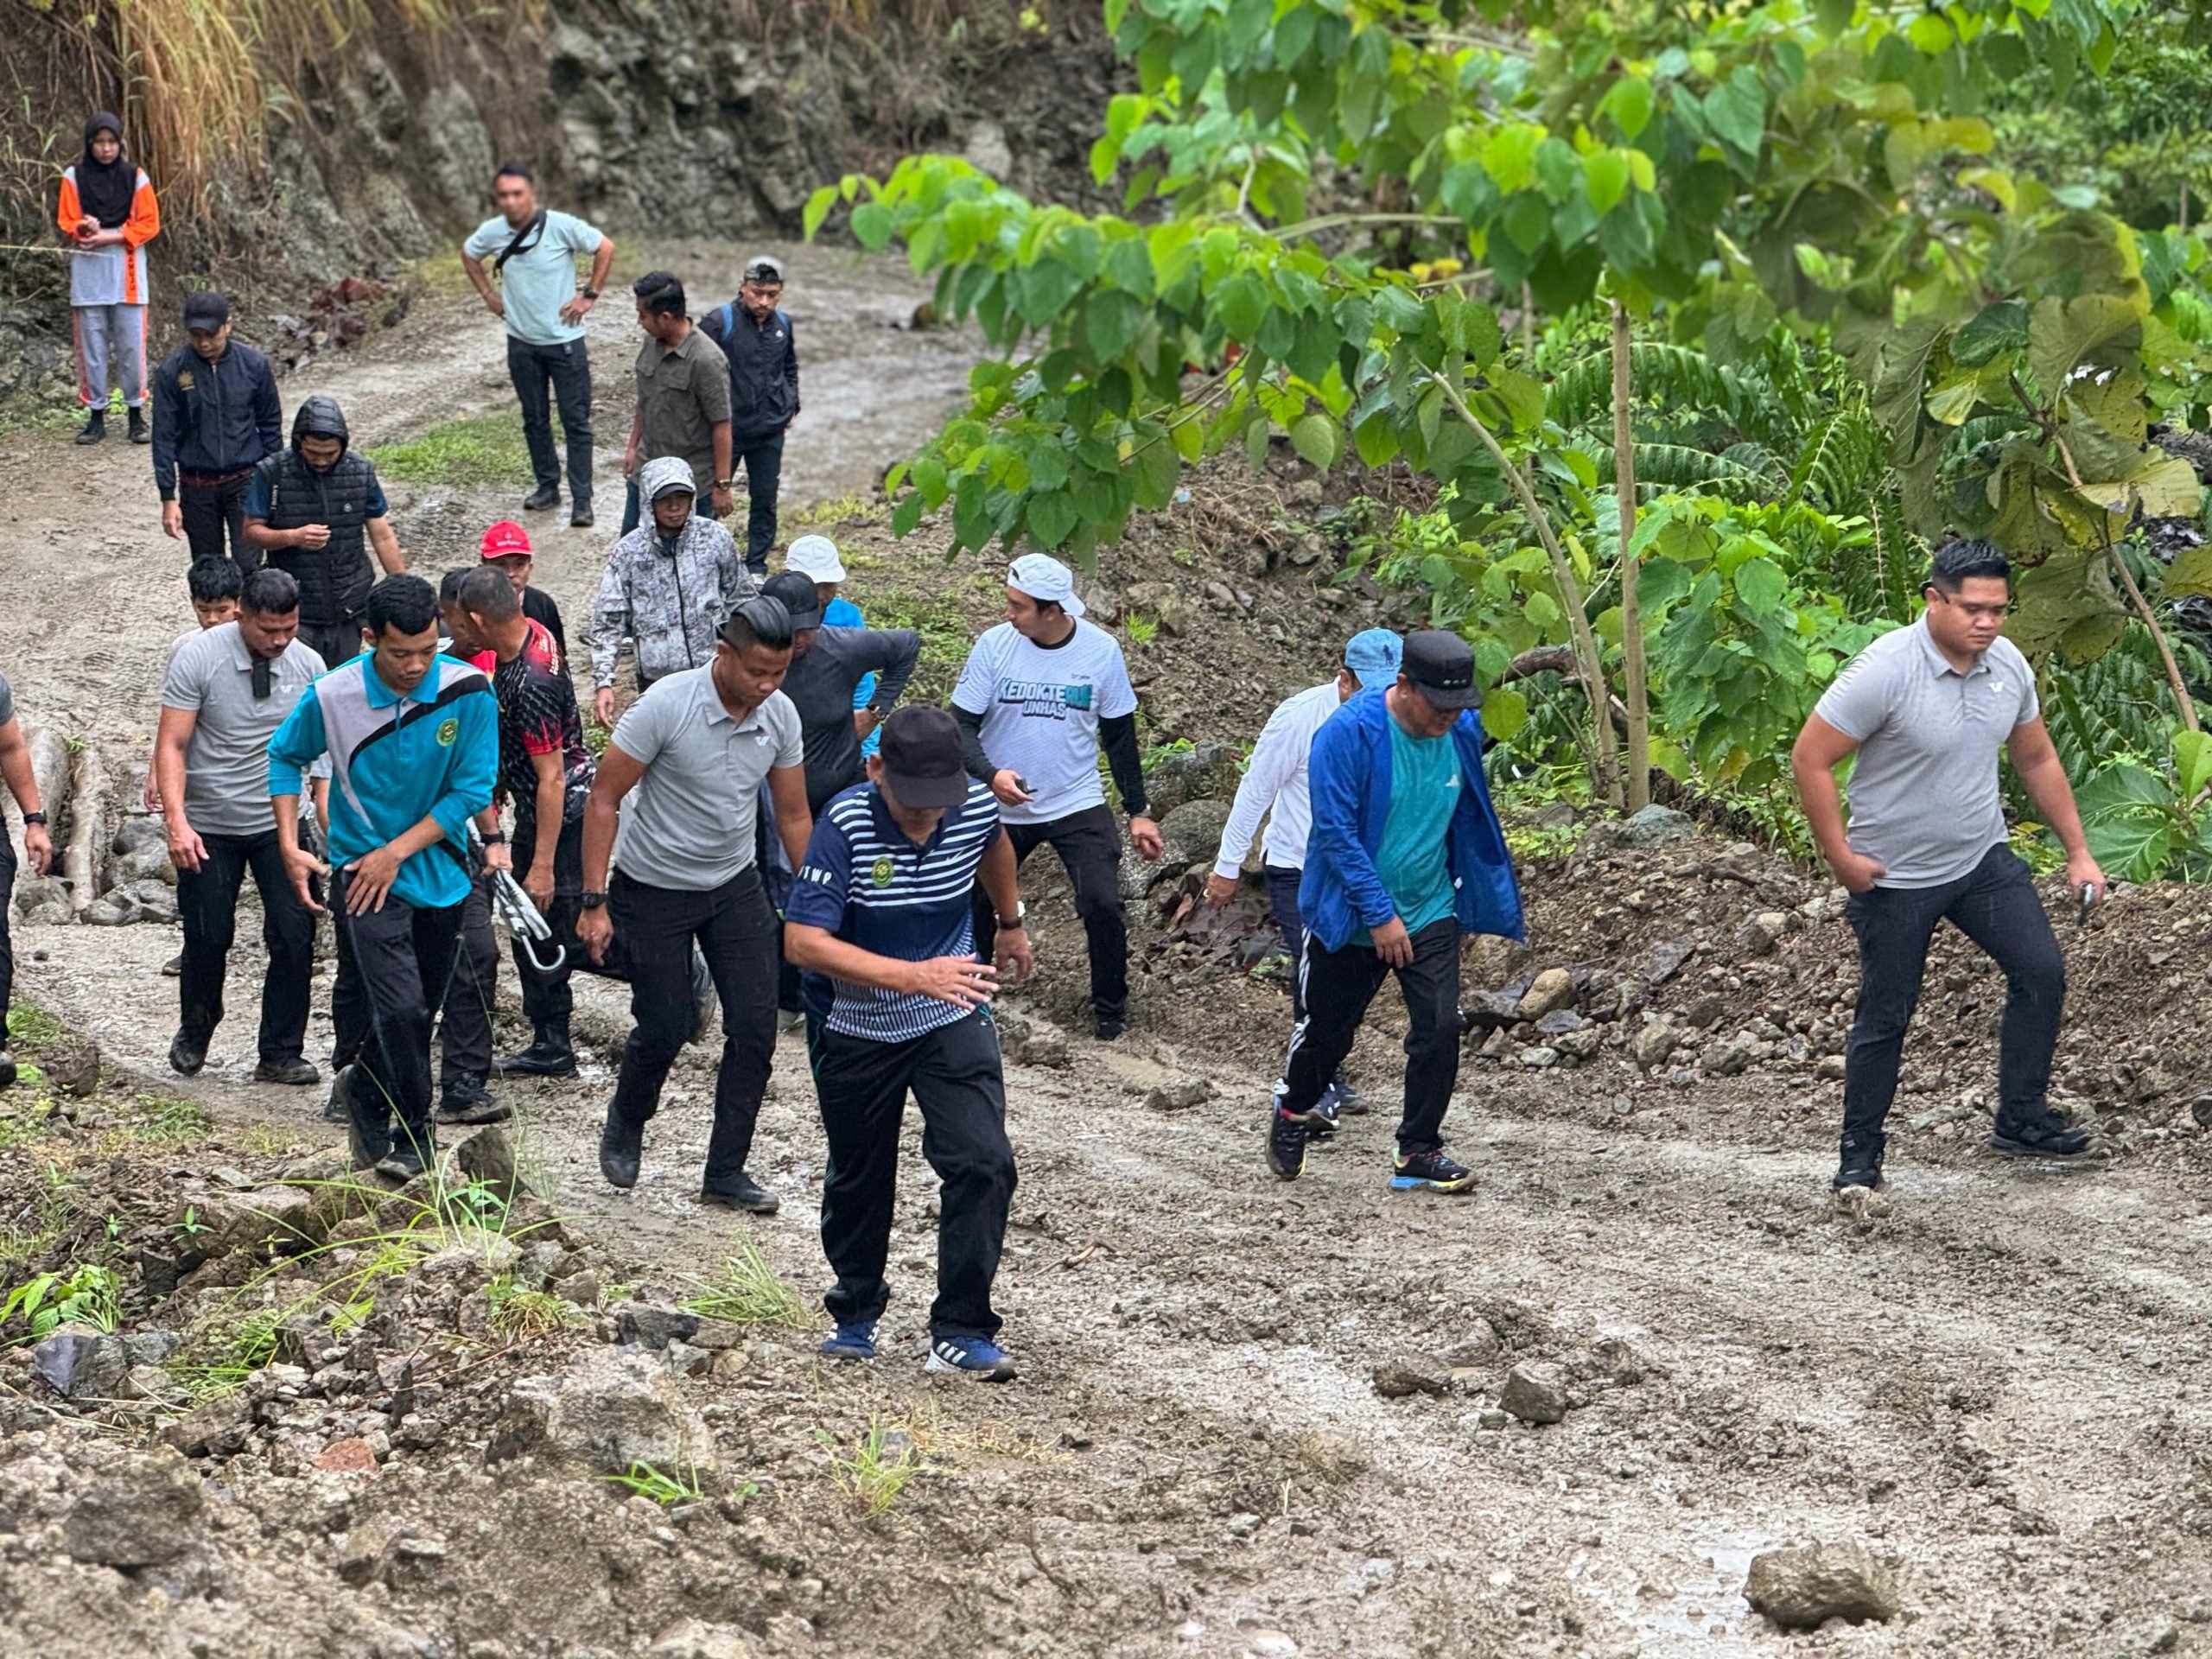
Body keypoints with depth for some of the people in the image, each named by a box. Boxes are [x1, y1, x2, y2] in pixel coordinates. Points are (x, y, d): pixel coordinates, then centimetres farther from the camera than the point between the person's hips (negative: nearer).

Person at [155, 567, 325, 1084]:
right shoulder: (198, 657, -13)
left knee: (295, 934, -7)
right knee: (208, 939, 4)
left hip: (278, 823, 2)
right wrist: (177, 823, -24)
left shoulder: (307, 665, -3)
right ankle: (194, 1032, 33)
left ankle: (281, 1054, 6)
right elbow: (171, 745, -13)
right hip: (208, 827, -2)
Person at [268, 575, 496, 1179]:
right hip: (364, 873, -2)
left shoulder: (469, 692, -13)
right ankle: (414, 1134, 1)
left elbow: (472, 790, -9)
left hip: (439, 873, 2)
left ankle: (365, 1092, 41)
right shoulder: (332, 696, -13)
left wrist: (397, 851, -12)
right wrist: (290, 846, -2)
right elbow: (284, 756, 6)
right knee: (400, 1007, -15)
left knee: (414, 1010, 15)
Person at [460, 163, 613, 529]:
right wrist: (489, 294, 8)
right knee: (535, 420, 13)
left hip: (564, 339, -4)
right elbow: (468, 255, 17)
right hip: (522, 342, 4)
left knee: (576, 420, -3)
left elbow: (605, 248, -5)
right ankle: (547, 486, 26)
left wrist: (589, 296, -7)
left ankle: (581, 498, 0)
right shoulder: (492, 232, -5)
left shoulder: (561, 226, -16)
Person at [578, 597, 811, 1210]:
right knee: (663, 1029, 1)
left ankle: (726, 1172, 8)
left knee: (755, 1027, -3)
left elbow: (793, 816, 4)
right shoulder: (667, 705, -23)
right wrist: (595, 902, -20)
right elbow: (603, 801, -17)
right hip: (653, 889, -4)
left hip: (736, 886, 4)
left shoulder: (781, 715, -9)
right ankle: (625, 1126, 32)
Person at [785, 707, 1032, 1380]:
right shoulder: (846, 825, -24)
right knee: (859, 1179, 14)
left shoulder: (976, 806, -13)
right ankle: (855, 1312, 37)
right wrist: (914, 976, -38)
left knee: (983, 1164, -16)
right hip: (859, 1028, -1)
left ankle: (961, 1331, -8)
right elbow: (805, 942, -30)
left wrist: (1011, 924, 31)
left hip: (953, 1022, 1)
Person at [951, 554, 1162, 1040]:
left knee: (1103, 906, -12)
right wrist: (991, 774, -27)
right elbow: (962, 726, -7)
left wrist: (1138, 812, 3)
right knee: (973, 907, 9)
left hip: (1078, 804, -1)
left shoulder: (1101, 651, -8)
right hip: (1003, 807, 1)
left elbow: (1120, 736, 3)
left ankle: (1110, 1009, 9)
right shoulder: (994, 645, -10)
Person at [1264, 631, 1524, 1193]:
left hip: (1431, 914, 4)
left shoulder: (1464, 732, -4)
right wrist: (1380, 918, -21)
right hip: (1352, 917, -3)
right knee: (1329, 1029, 11)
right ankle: (1293, 1112, 40)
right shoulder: (1348, 734, -21)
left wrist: (1467, 888, 21)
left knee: (1440, 1029, -8)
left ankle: (1419, 1152, 4)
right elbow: (1337, 833, -21)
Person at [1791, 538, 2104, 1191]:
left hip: (1984, 859, 6)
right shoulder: (1884, 671, -24)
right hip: (1896, 877, -5)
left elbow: (2037, 759, 11)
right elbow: (1810, 759, -19)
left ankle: (2021, 1117, 9)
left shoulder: (2008, 665, -3)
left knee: (2042, 971, -5)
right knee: (1884, 1018, 3)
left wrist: (2078, 852, 10)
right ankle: (1859, 1157, 16)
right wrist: (1841, 857, -18)